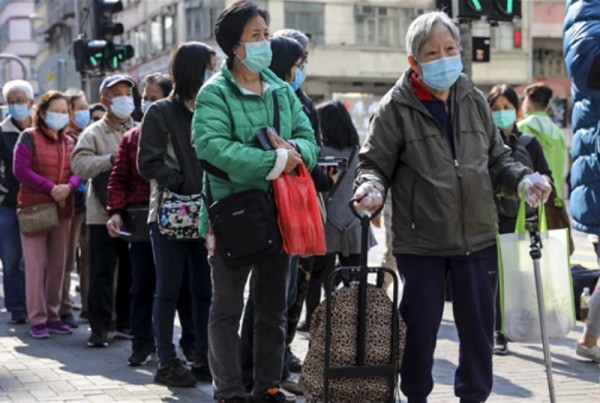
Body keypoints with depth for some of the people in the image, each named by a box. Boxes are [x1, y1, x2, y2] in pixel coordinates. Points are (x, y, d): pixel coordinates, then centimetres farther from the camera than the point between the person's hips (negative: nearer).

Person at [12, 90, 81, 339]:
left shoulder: (70, 142, 15)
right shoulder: (29, 137, -2)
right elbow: (20, 170, -11)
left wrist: (68, 187, -14)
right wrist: (50, 188, -18)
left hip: (62, 210, 5)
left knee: (58, 265, 7)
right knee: (36, 264, -5)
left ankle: (53, 316, 16)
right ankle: (37, 320, -2)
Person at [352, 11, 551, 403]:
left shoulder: (474, 100, 4)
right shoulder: (396, 107, -7)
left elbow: (497, 159, 12)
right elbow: (374, 163, -5)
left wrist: (522, 179, -6)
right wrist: (372, 186, -26)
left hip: (478, 238, 3)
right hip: (419, 241, -3)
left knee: (479, 327, 12)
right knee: (420, 329, 8)